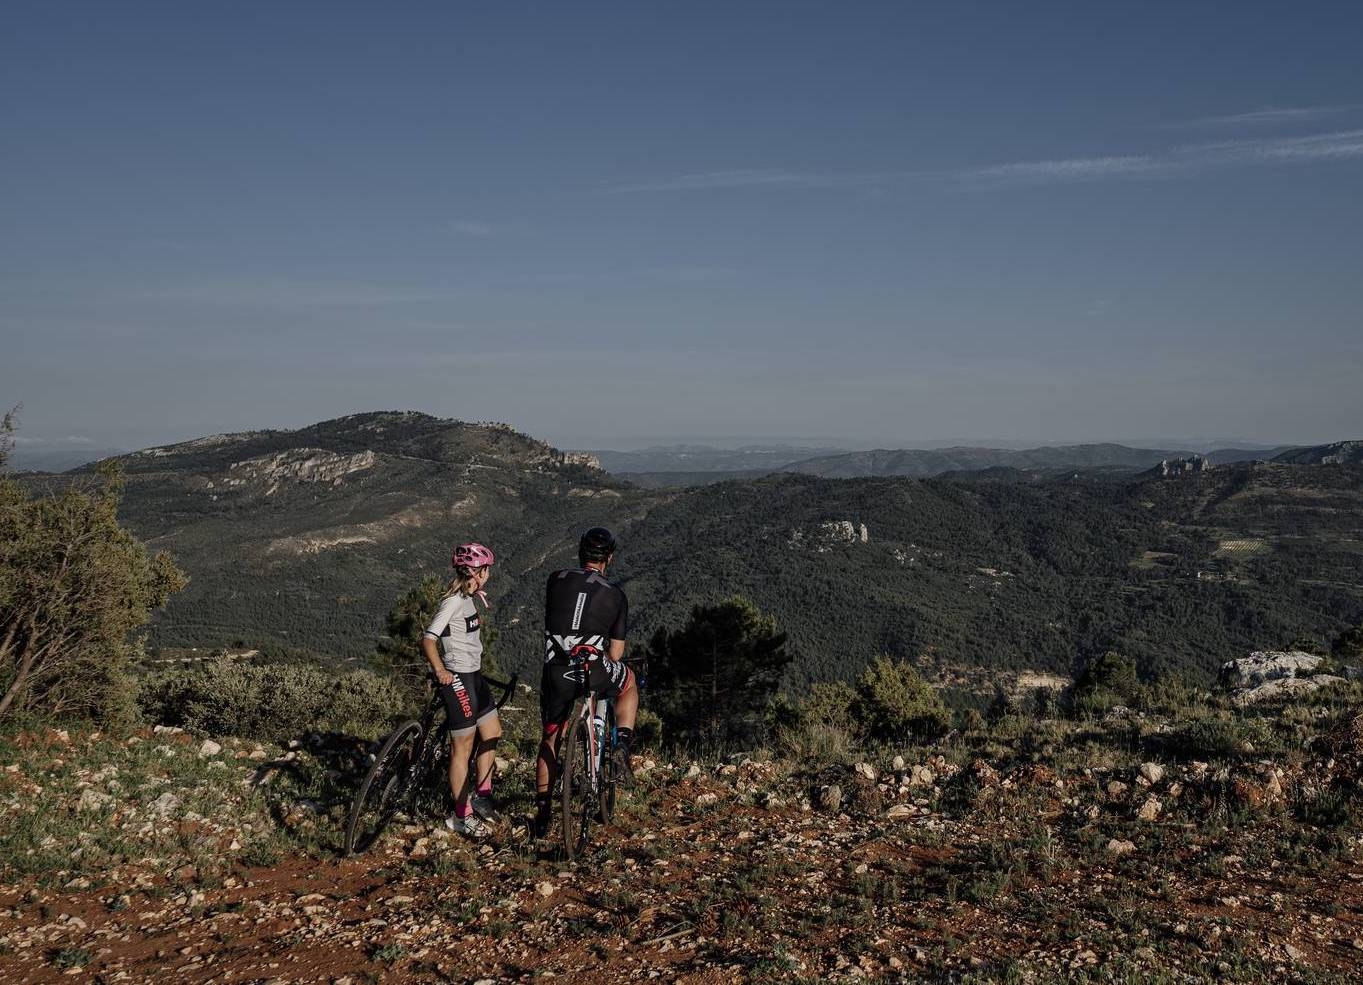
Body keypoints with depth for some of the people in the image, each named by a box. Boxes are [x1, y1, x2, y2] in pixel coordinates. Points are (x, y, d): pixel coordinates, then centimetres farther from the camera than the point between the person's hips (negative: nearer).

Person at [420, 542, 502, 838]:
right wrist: (440, 671, -32)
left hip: (474, 674, 9)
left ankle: (481, 796, 28)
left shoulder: (472, 598, 11)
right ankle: (462, 816, 10)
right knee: (463, 746, -1)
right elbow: (428, 638, -25)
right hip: (457, 678, -9)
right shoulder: (454, 601, -18)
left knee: (492, 733, 15)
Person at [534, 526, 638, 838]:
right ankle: (622, 746, 13)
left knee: (550, 740, 20)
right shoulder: (615, 596, 4)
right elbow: (616, 653, 5)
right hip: (594, 672, -2)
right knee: (628, 684, 31)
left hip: (555, 674, 2)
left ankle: (542, 812, 20)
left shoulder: (556, 580, 9)